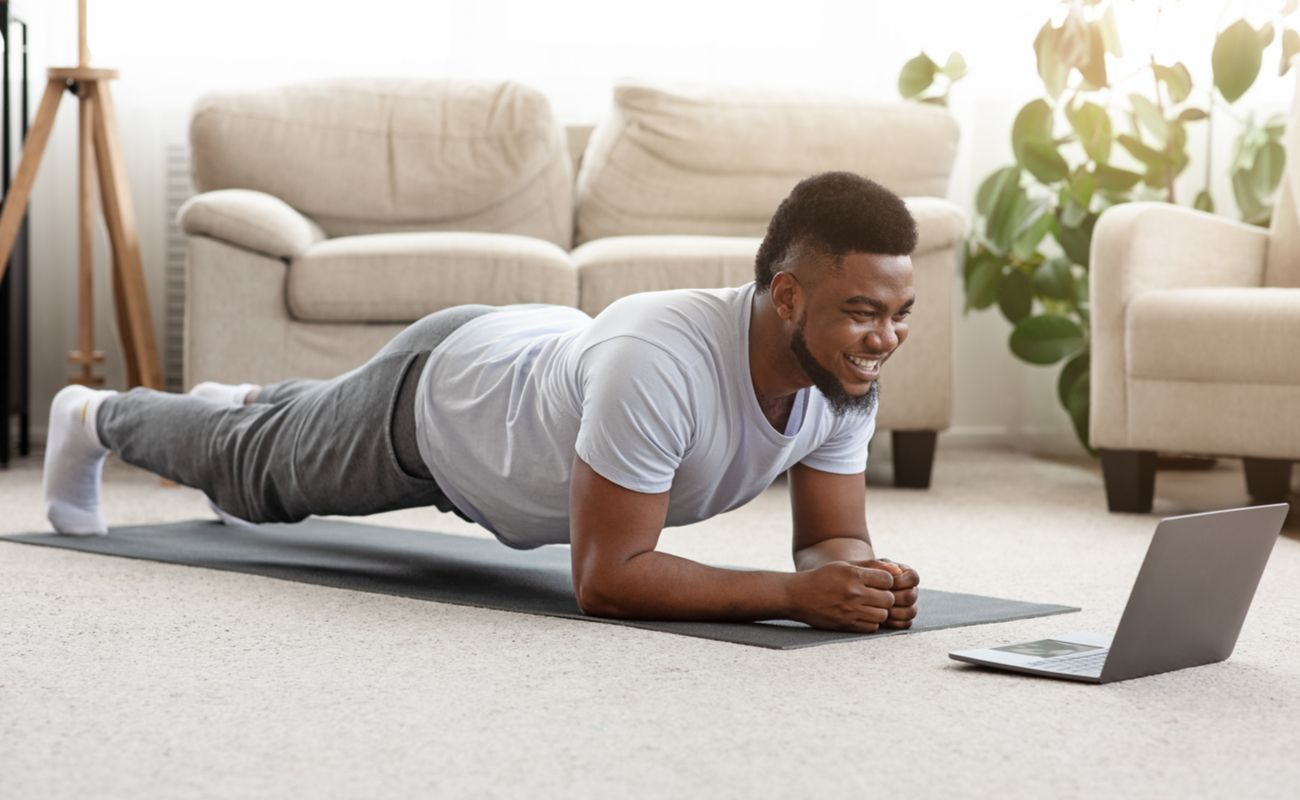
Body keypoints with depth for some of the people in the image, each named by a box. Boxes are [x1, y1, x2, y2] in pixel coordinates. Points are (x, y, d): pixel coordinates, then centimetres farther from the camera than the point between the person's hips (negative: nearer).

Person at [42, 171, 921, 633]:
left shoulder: (848, 379, -28)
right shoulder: (659, 365, -50)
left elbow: (832, 538, -18)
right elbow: (605, 578, -46)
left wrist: (863, 576, -42)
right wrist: (796, 592, -54)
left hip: (539, 360, 6)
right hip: (436, 393, -6)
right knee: (258, 469, 25)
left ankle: (249, 403, 70)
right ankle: (94, 418, 54)